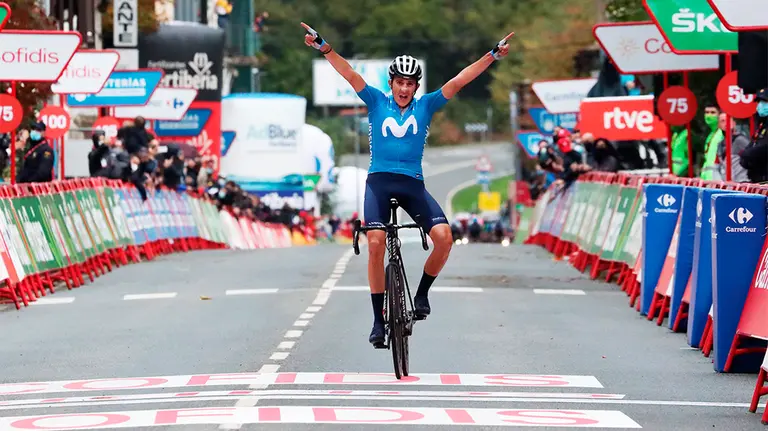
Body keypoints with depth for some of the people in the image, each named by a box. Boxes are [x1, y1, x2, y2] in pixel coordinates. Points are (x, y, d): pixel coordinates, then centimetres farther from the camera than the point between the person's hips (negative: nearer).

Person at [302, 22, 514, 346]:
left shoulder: (426, 106, 8)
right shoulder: (376, 102, 5)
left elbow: (459, 81, 3)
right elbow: (350, 75, -6)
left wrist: (493, 56, -4)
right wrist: (324, 48, -19)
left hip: (412, 183, 1)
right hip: (379, 180, -1)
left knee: (444, 236, -20)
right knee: (376, 244, -20)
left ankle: (422, 294, 5)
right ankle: (378, 319, -9)